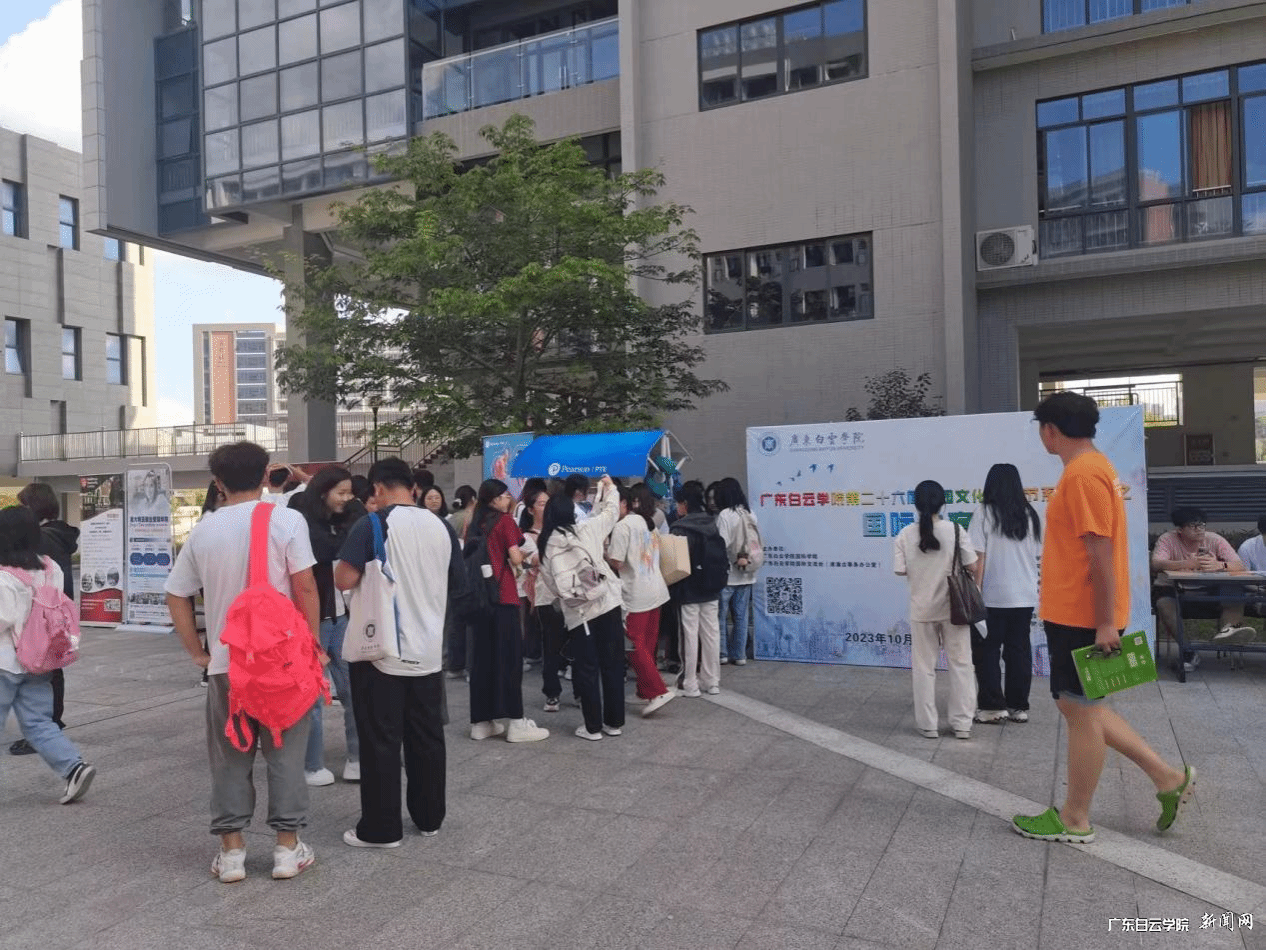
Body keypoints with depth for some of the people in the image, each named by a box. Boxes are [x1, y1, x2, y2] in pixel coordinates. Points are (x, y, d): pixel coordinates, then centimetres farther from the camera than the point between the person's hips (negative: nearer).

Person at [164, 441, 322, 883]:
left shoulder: (203, 530, 4)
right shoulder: (286, 519, -8)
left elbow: (176, 596, 9)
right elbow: (305, 587, -12)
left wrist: (197, 651, 15)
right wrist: (313, 643, -3)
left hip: (225, 660, 2)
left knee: (229, 756, 13)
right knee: (285, 752, 9)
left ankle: (231, 851, 18)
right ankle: (288, 847, 15)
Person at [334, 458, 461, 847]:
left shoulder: (372, 525, -12)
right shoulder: (442, 527, 3)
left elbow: (344, 581, -18)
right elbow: (456, 583, 13)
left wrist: (369, 572, 2)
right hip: (428, 651, 5)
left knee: (381, 741, 4)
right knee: (427, 737, 14)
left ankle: (381, 828, 12)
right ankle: (429, 818, 25)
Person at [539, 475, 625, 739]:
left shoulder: (545, 545, 3)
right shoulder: (587, 529, 3)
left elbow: (551, 581, 0)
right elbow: (611, 511, 18)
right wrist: (610, 489, 34)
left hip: (577, 611, 0)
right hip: (607, 602, 1)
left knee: (586, 668, 8)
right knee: (612, 663, 10)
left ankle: (593, 726, 12)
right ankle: (614, 722, 18)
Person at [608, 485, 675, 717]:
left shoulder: (623, 526, -12)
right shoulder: (648, 523, 13)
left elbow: (616, 562, -17)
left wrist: (603, 550, 2)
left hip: (635, 595, -8)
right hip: (656, 590, 8)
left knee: (635, 646, -4)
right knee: (648, 644, 14)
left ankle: (659, 691, -9)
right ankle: (645, 691, 21)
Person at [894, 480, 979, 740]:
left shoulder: (905, 535, -8)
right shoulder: (955, 530, -10)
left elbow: (900, 571, -5)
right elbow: (972, 567, -9)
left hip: (921, 609, 1)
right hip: (953, 607, 0)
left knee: (923, 667, 11)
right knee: (960, 665, 11)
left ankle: (928, 724, 15)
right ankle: (962, 724, 15)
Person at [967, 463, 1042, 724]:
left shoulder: (985, 514, -8)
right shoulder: (1030, 516, 6)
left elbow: (979, 558, -11)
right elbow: (1037, 555, 9)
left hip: (993, 597, -4)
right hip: (1025, 596, 5)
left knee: (986, 651, 6)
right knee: (1019, 651, 11)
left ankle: (992, 706, 5)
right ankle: (1018, 707, 15)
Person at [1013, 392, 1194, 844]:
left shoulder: (1083, 474, -18)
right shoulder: (1091, 467, 13)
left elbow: (1101, 554, -22)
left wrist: (1105, 623, -21)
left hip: (1082, 618, -10)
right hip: (1075, 614, 10)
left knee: (1082, 712, 1)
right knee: (1079, 706, 18)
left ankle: (1074, 820, 14)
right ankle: (1168, 777, 24)